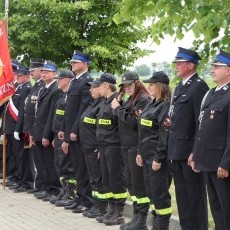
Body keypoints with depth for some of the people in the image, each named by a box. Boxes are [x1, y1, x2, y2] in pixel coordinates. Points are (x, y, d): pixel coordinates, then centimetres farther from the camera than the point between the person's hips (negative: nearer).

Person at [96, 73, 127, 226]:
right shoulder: (106, 102, 16)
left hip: (114, 146, -10)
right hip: (105, 146, 10)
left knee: (117, 180, -3)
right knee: (107, 180, 12)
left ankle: (119, 214, 3)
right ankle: (111, 210, 20)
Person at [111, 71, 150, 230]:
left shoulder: (143, 100, -11)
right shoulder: (130, 100, 17)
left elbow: (132, 121, -19)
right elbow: (123, 120, 14)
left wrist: (118, 108, -8)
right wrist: (118, 106, 2)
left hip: (137, 146, -9)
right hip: (127, 146, 9)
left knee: (139, 183, -4)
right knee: (130, 182, 12)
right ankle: (137, 216, 19)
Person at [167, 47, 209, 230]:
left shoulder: (199, 86, -12)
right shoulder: (179, 88, 17)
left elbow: (202, 122, -17)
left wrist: (196, 151, -19)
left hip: (190, 149, -9)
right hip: (177, 150, 9)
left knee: (195, 194, -2)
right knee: (182, 194, 14)